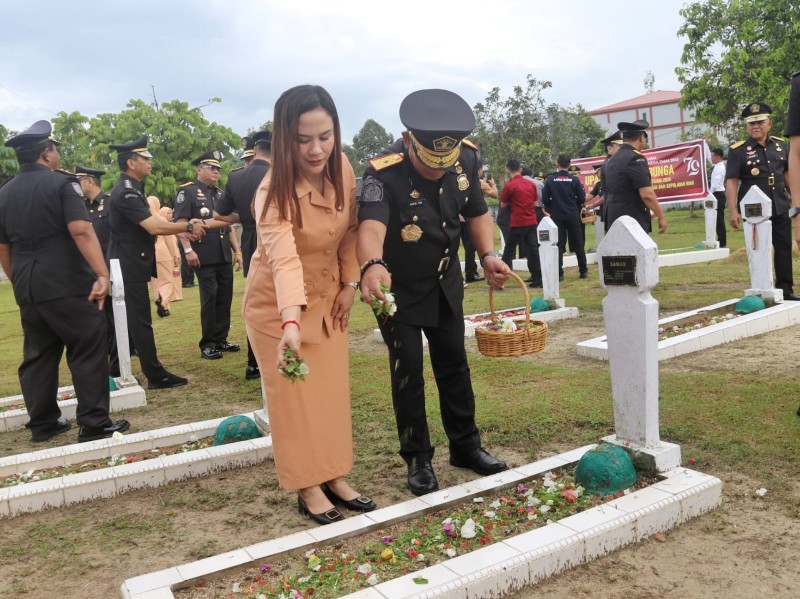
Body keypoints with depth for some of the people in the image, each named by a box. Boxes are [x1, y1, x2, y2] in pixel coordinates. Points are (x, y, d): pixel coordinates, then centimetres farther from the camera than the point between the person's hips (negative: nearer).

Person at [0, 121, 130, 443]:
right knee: (88, 353, -2)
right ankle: (94, 424, -1)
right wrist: (102, 274, -25)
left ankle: (42, 424, 21)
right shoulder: (61, 183, -8)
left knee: (37, 356, 14)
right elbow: (81, 231, -21)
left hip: (28, 289, 7)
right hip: (68, 285, -7)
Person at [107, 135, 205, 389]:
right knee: (141, 320, -5)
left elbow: (151, 224, 11)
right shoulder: (126, 192, -19)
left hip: (130, 264, 10)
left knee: (127, 319, 15)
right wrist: (189, 227, -15)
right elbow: (154, 227, -26)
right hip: (130, 266, -10)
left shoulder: (131, 188, 13)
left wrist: (183, 228, -1)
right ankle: (156, 376, 0)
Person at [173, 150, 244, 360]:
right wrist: (188, 250, -18)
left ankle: (221, 339, 19)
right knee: (209, 298, -5)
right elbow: (180, 223, -10)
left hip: (224, 256, 7)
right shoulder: (187, 191, -3)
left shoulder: (221, 193, 18)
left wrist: (237, 251, 15)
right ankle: (208, 344, 5)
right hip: (204, 257, -6)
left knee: (225, 297, 8)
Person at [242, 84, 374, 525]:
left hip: (327, 296, 6)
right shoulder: (275, 192, -31)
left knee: (332, 390, 11)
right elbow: (284, 261, -46)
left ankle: (334, 477, 24)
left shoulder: (342, 169, -13)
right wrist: (291, 324, -59)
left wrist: (349, 283, -2)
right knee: (294, 396, 3)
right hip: (277, 303, -5)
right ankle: (308, 488, 17)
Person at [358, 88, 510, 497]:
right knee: (407, 371, 0)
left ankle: (465, 445, 30)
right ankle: (418, 459, 18)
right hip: (398, 288, -5)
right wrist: (372, 265, -69)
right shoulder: (384, 172, -30)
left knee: (454, 364, 13)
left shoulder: (466, 158, -14)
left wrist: (487, 254, -17)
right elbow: (371, 223, -49)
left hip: (446, 283, 5)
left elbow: (476, 211, 0)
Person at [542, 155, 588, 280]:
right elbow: (582, 199, -3)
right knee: (578, 245, 10)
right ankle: (583, 271, 16)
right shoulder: (574, 180, -5)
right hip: (573, 216, 0)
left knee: (558, 246, 3)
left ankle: (559, 273, -1)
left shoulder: (550, 180, -5)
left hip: (557, 217, 0)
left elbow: (545, 200, -5)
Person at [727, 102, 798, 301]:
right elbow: (731, 182, -11)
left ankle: (785, 289, 16)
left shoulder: (780, 145, 9)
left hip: (781, 208, 5)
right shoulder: (737, 151, -6)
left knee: (784, 248, 7)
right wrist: (733, 211, -18)